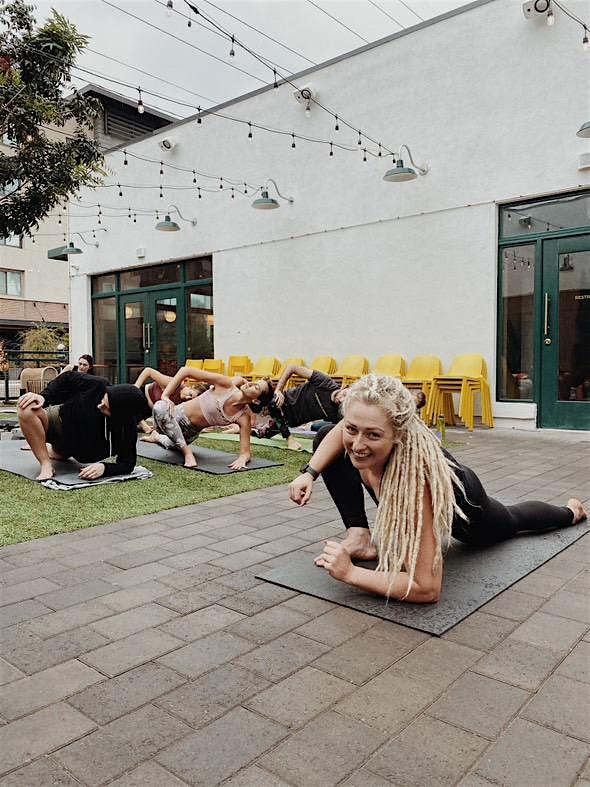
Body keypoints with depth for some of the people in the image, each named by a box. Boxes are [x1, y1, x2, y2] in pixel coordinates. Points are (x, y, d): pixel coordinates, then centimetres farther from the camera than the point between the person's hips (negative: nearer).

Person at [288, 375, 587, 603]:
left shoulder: (415, 481, -49)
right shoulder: (360, 435, -35)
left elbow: (427, 589, -45)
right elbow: (342, 433, -6)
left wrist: (350, 573, -43)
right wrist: (310, 473, -19)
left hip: (464, 500, -4)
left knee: (511, 521, 31)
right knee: (324, 439, -10)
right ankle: (360, 535, 4)